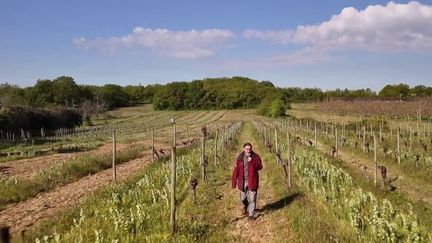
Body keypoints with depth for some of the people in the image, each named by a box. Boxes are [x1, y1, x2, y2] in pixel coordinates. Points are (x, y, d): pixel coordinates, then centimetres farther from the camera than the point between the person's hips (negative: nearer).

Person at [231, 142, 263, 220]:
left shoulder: (256, 156, -3)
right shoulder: (240, 157, -1)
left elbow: (260, 167, -11)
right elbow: (236, 170, -2)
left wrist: (252, 161, -24)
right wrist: (234, 182, -4)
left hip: (252, 181, -2)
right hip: (242, 181, 2)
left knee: (252, 198, 0)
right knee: (243, 198, 13)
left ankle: (251, 214, 14)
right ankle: (246, 206, 46)